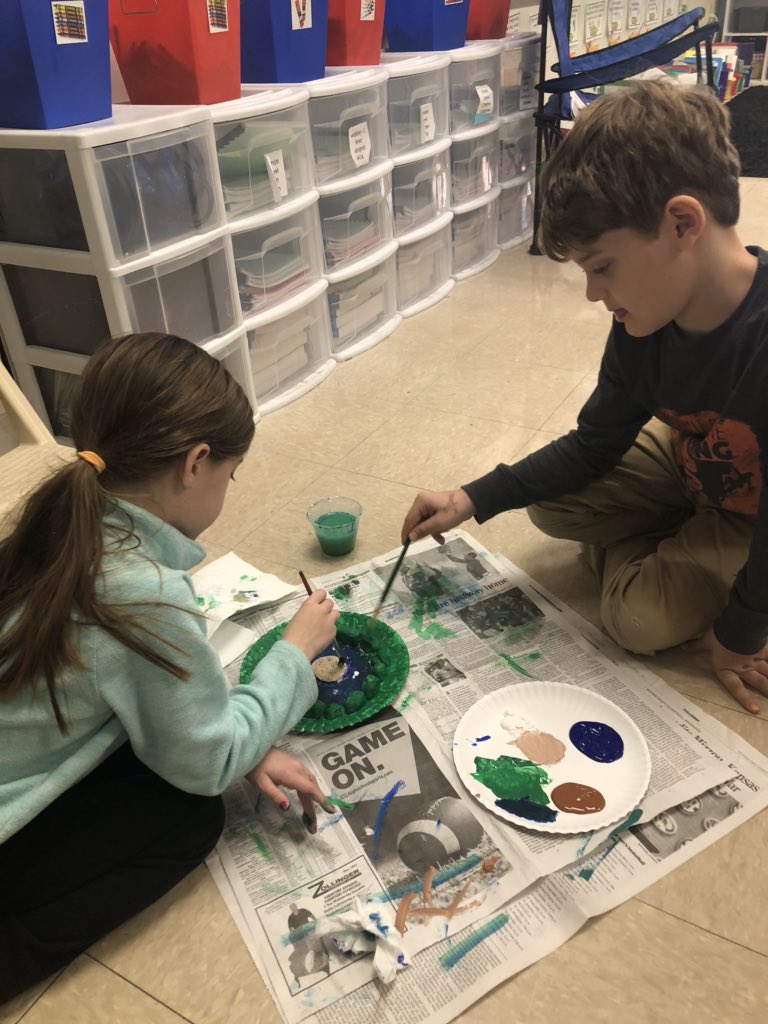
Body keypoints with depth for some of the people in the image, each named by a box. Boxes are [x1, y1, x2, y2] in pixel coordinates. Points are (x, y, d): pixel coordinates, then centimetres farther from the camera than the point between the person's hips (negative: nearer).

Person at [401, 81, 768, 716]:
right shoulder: (647, 324, -18)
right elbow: (594, 444, -7)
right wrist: (472, 500, -13)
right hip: (695, 467, 6)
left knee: (644, 617, -18)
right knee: (550, 501, -1)